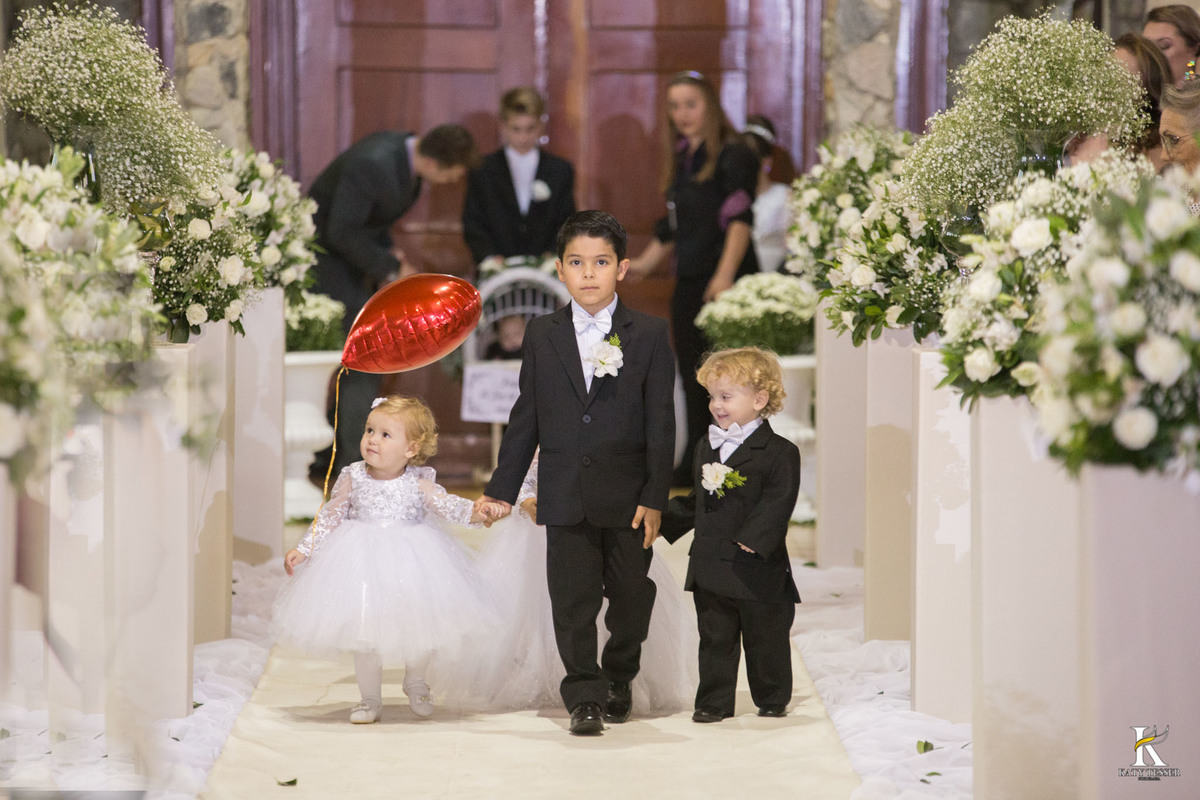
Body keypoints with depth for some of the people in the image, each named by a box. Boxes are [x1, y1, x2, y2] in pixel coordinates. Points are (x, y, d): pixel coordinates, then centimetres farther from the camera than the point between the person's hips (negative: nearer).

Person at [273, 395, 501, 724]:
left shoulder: (419, 483, -9)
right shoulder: (352, 479, -5)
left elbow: (446, 505, -14)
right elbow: (329, 517, 3)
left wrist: (476, 511, -33)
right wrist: (303, 550, 1)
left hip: (411, 563, -1)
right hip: (363, 564, 1)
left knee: (419, 631, 4)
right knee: (364, 635, 4)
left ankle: (416, 684, 33)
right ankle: (370, 699, 21)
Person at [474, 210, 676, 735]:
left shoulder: (649, 335, 0)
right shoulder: (541, 336, 6)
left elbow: (660, 422, -2)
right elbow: (525, 417, 10)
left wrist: (655, 497, -8)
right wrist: (502, 489, 7)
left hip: (628, 494, -1)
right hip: (564, 494, 1)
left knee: (630, 594, 9)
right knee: (572, 599, -2)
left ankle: (619, 679, 30)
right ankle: (585, 698, 4)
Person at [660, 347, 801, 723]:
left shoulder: (779, 453, -9)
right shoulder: (707, 449, 13)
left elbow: (777, 502, -17)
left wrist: (754, 538, -26)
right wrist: (663, 520, 15)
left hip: (757, 570, -5)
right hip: (710, 568, 6)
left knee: (765, 640, 7)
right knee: (715, 639, 9)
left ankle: (772, 700, 22)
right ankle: (713, 703, 16)